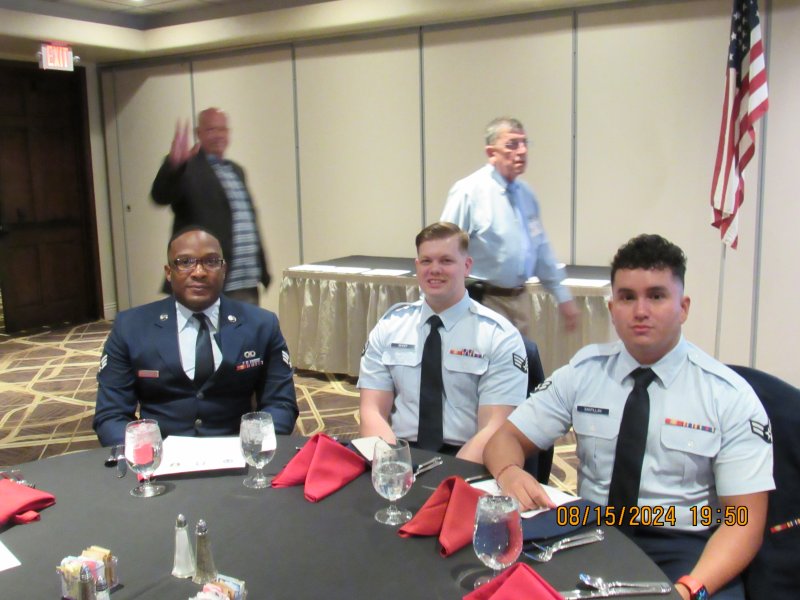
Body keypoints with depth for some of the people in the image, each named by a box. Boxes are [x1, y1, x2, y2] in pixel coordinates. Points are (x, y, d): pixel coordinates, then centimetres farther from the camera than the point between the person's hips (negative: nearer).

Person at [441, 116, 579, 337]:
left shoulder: (526, 193, 9)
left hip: (520, 300, 7)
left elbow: (541, 250, 17)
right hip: (484, 302, -7)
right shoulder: (469, 192, -14)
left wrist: (563, 296, 18)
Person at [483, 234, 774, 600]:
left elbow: (744, 520, -6)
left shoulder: (730, 396, -3)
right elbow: (507, 438, 5)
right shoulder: (582, 372, 3)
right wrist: (509, 473, -20)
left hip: (683, 546, 0)